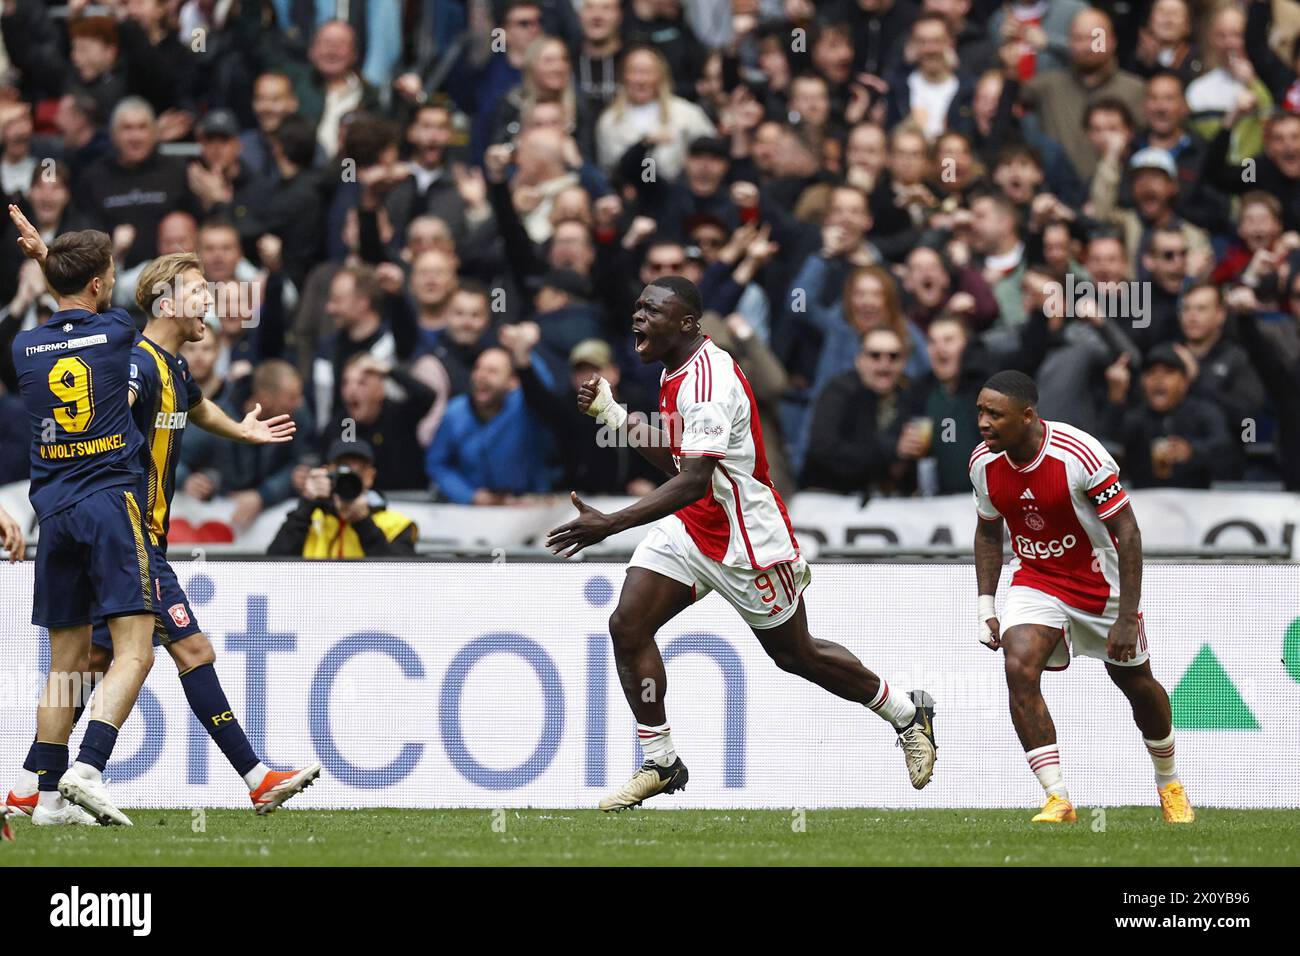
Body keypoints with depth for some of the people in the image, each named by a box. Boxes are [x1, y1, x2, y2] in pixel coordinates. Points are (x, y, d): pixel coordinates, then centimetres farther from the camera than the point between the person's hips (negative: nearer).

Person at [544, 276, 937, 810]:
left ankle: (907, 714, 30)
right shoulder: (676, 372, 6)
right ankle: (660, 763, 1)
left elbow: (693, 482, -35)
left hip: (747, 539, -9)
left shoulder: (708, 381, -26)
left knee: (795, 654, 8)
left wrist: (609, 525, -42)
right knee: (627, 625, -8)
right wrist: (614, 416, 8)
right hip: (689, 527, 9)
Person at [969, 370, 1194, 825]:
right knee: (1018, 668, -23)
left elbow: (1127, 532, -21)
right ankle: (1058, 800, -21)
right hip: (1037, 583, 3)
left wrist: (1127, 617, -22)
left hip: (1101, 586, -3)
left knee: (1136, 682, 13)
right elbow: (988, 532, 8)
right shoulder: (984, 462, -11)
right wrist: (986, 607, 1)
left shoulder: (1079, 454, -28)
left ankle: (1169, 783, 41)